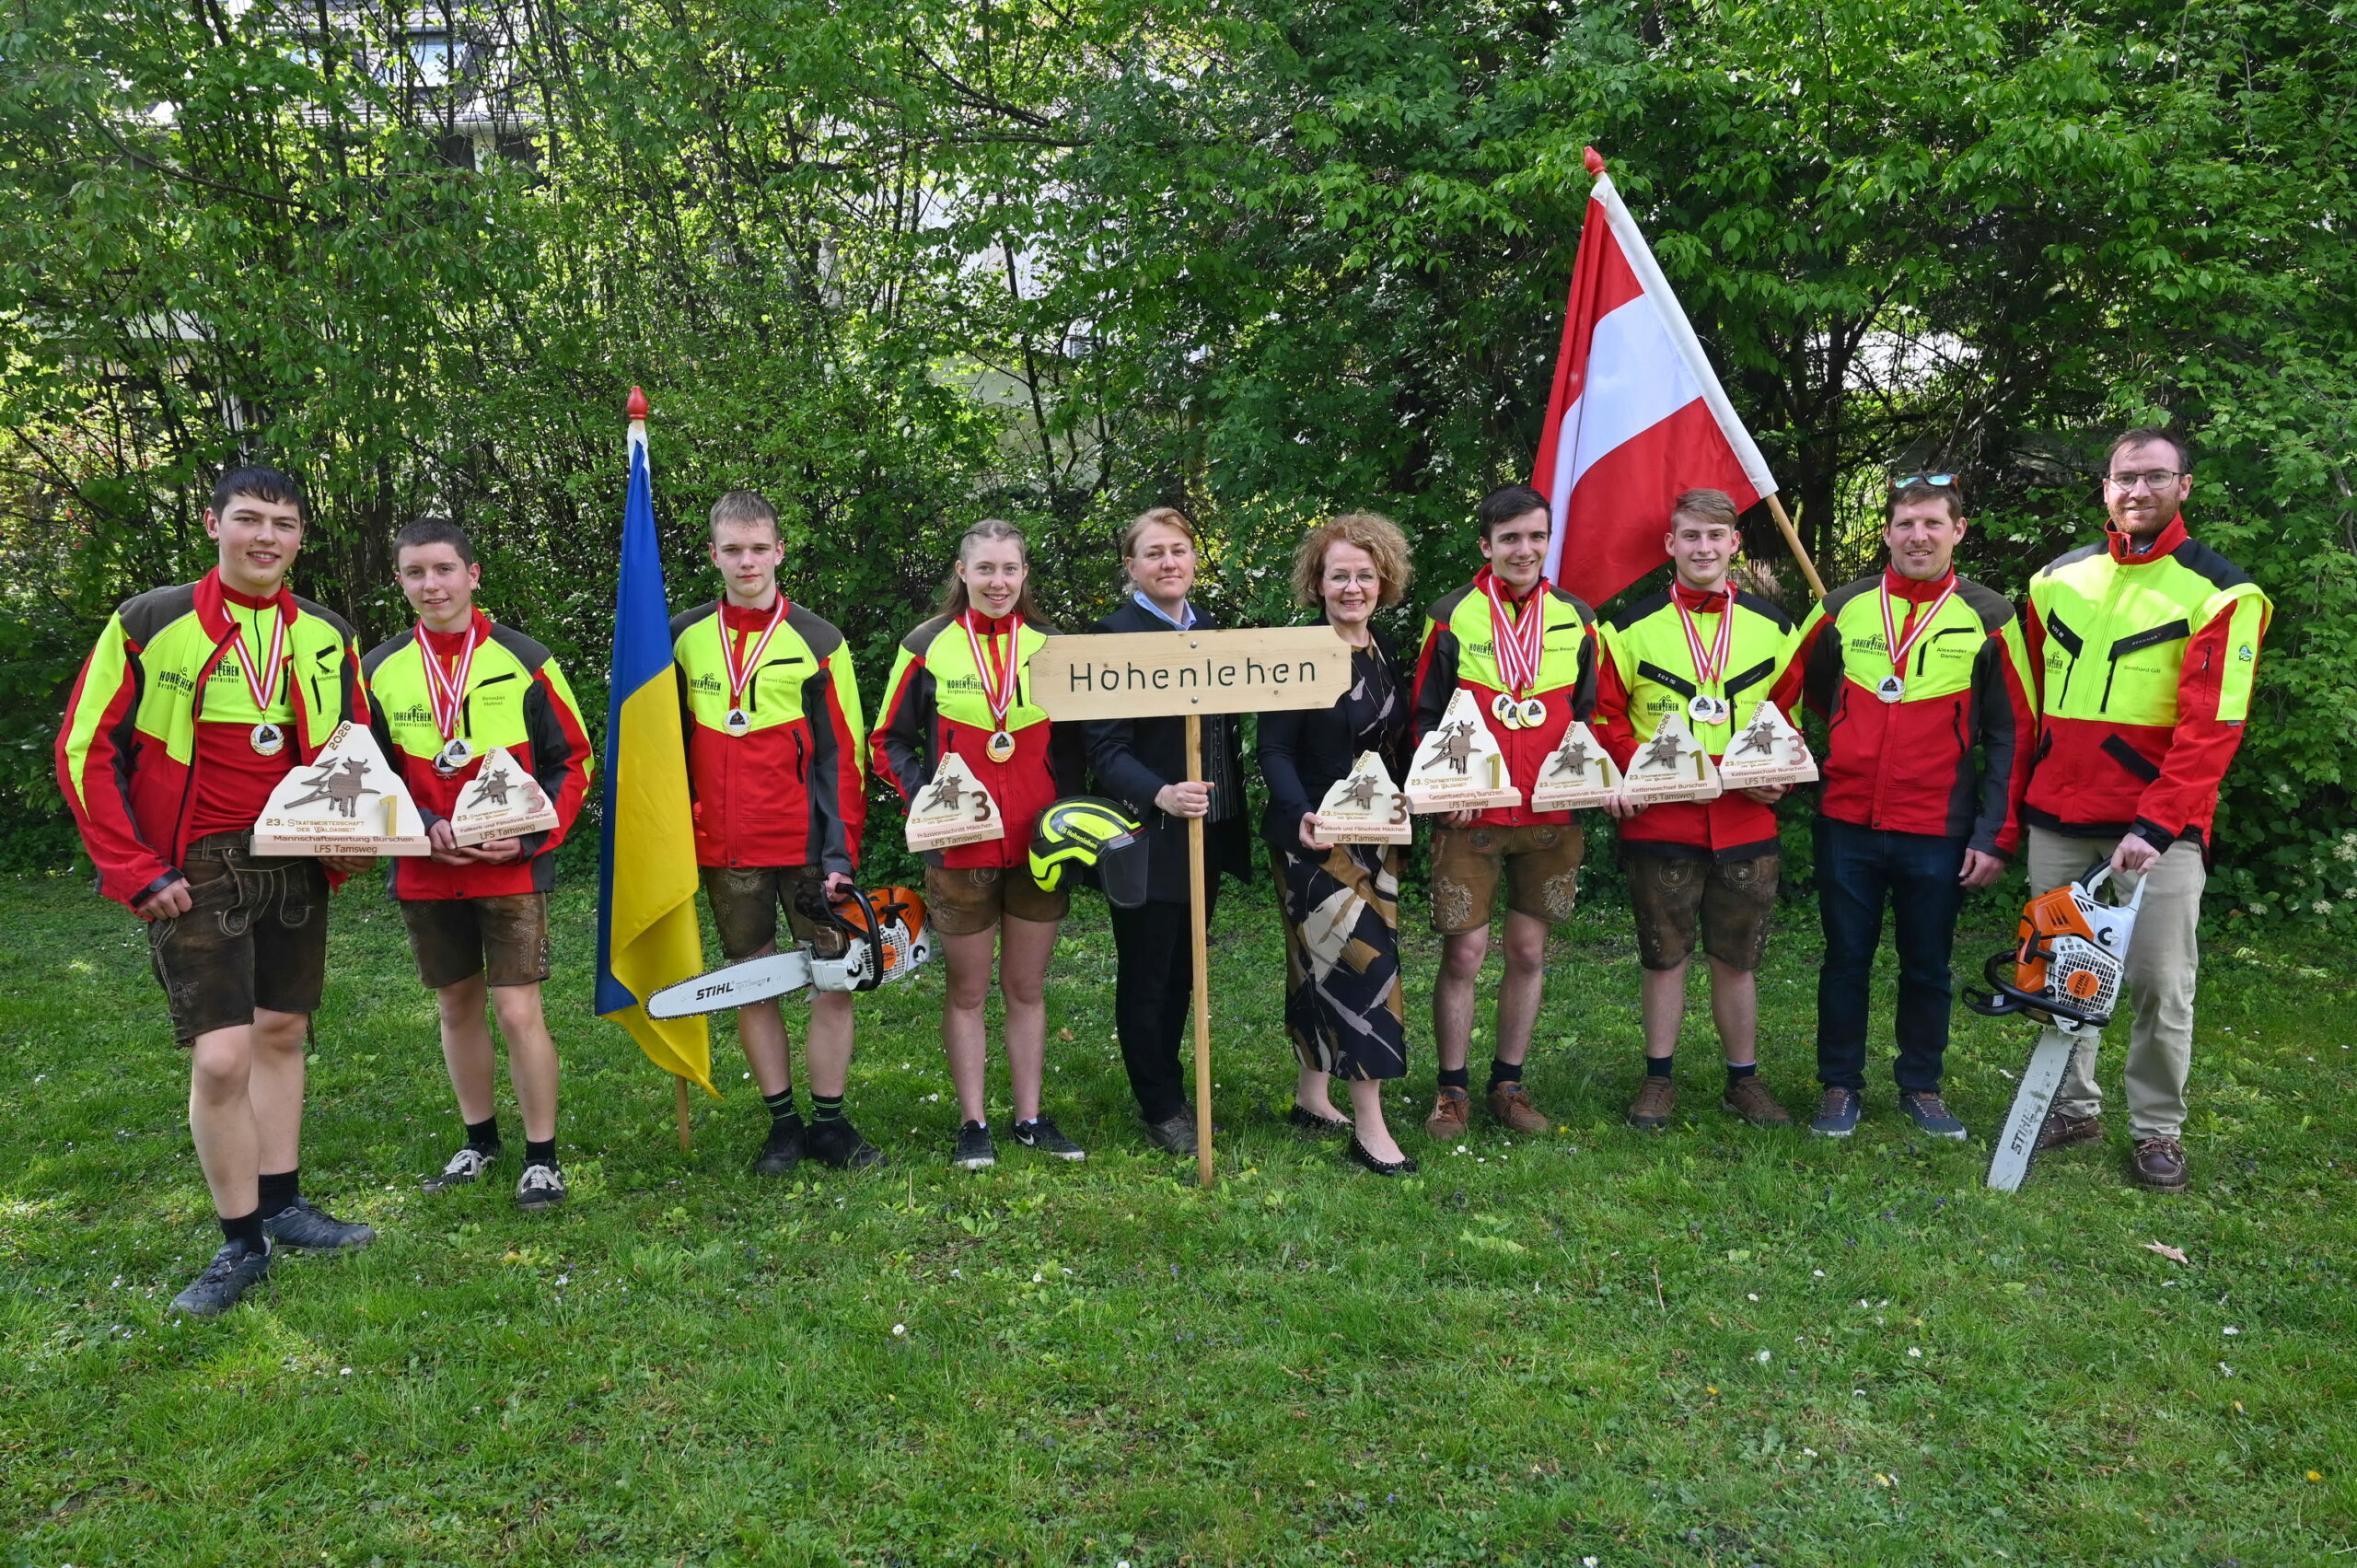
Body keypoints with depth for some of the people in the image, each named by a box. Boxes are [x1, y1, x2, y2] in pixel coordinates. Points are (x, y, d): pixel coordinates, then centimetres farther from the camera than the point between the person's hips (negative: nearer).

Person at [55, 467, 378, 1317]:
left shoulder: (326, 636, 6)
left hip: (295, 867, 4)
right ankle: (241, 1242, 8)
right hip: (195, 872, -4)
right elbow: (85, 748, -4)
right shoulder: (148, 624, -6)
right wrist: (135, 870, -10)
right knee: (220, 1055, -8)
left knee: (281, 1033, 13)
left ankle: (282, 1205, 27)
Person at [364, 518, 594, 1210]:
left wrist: (531, 833, -15)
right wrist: (424, 829, -11)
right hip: (426, 874, 4)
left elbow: (572, 761, -1)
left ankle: (541, 1157, 9)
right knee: (457, 1008, 15)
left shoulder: (524, 660, -4)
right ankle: (479, 1140, 33)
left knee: (519, 1012, -6)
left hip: (513, 870, -3)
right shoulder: (380, 671, 4)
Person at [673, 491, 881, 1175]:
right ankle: (782, 1123, 21)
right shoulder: (682, 639, 6)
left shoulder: (817, 642, -1)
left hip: (805, 846, -2)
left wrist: (841, 852, -9)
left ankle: (830, 1123, 14)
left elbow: (843, 757, -3)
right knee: (752, 986, 9)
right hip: (724, 853, 2)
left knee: (833, 983, 1)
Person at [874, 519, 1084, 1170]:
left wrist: (1062, 806, -2)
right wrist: (925, 796, -11)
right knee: (968, 990, 8)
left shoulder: (1050, 646, 4)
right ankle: (972, 1124, 19)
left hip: (1037, 846, 2)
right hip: (961, 849, -2)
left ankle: (1030, 1119, 23)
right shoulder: (927, 647, -3)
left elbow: (1070, 741, 12)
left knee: (1028, 988, 11)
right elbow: (889, 740, 3)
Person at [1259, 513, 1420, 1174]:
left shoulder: (1387, 653, 10)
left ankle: (1312, 1096, 27)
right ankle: (1369, 1126, -3)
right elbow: (1274, 748, -13)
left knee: (1327, 967, 13)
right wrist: (1301, 814, -27)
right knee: (1364, 960, -11)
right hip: (1315, 838, -7)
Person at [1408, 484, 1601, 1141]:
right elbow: (1426, 717, 3)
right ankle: (1452, 1089, 15)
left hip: (1550, 818, 3)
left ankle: (1508, 1084, 24)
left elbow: (1588, 714, 15)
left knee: (1529, 952, 9)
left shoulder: (1576, 617, 8)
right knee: (1463, 954, -1)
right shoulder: (1451, 617, 0)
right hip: (1470, 816, -2)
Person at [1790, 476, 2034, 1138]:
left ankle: (1921, 1087, 27)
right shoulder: (1844, 607, 2)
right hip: (1847, 824, 1)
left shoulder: (1989, 619, -2)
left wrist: (1996, 835, -6)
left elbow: (2012, 735, -2)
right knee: (1846, 960, 10)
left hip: (1939, 832, -1)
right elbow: (1798, 686, 18)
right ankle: (1840, 1085, 23)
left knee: (1927, 967, 11)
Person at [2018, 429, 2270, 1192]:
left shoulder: (2219, 592, -5)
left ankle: (2158, 1129, 16)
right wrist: (2013, 808, 10)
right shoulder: (2057, 580, 9)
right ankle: (2073, 1108, 25)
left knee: (2162, 983, 1)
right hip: (2057, 822, 4)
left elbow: (2211, 728, -13)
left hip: (2159, 825, -4)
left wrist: (2156, 825, -21)